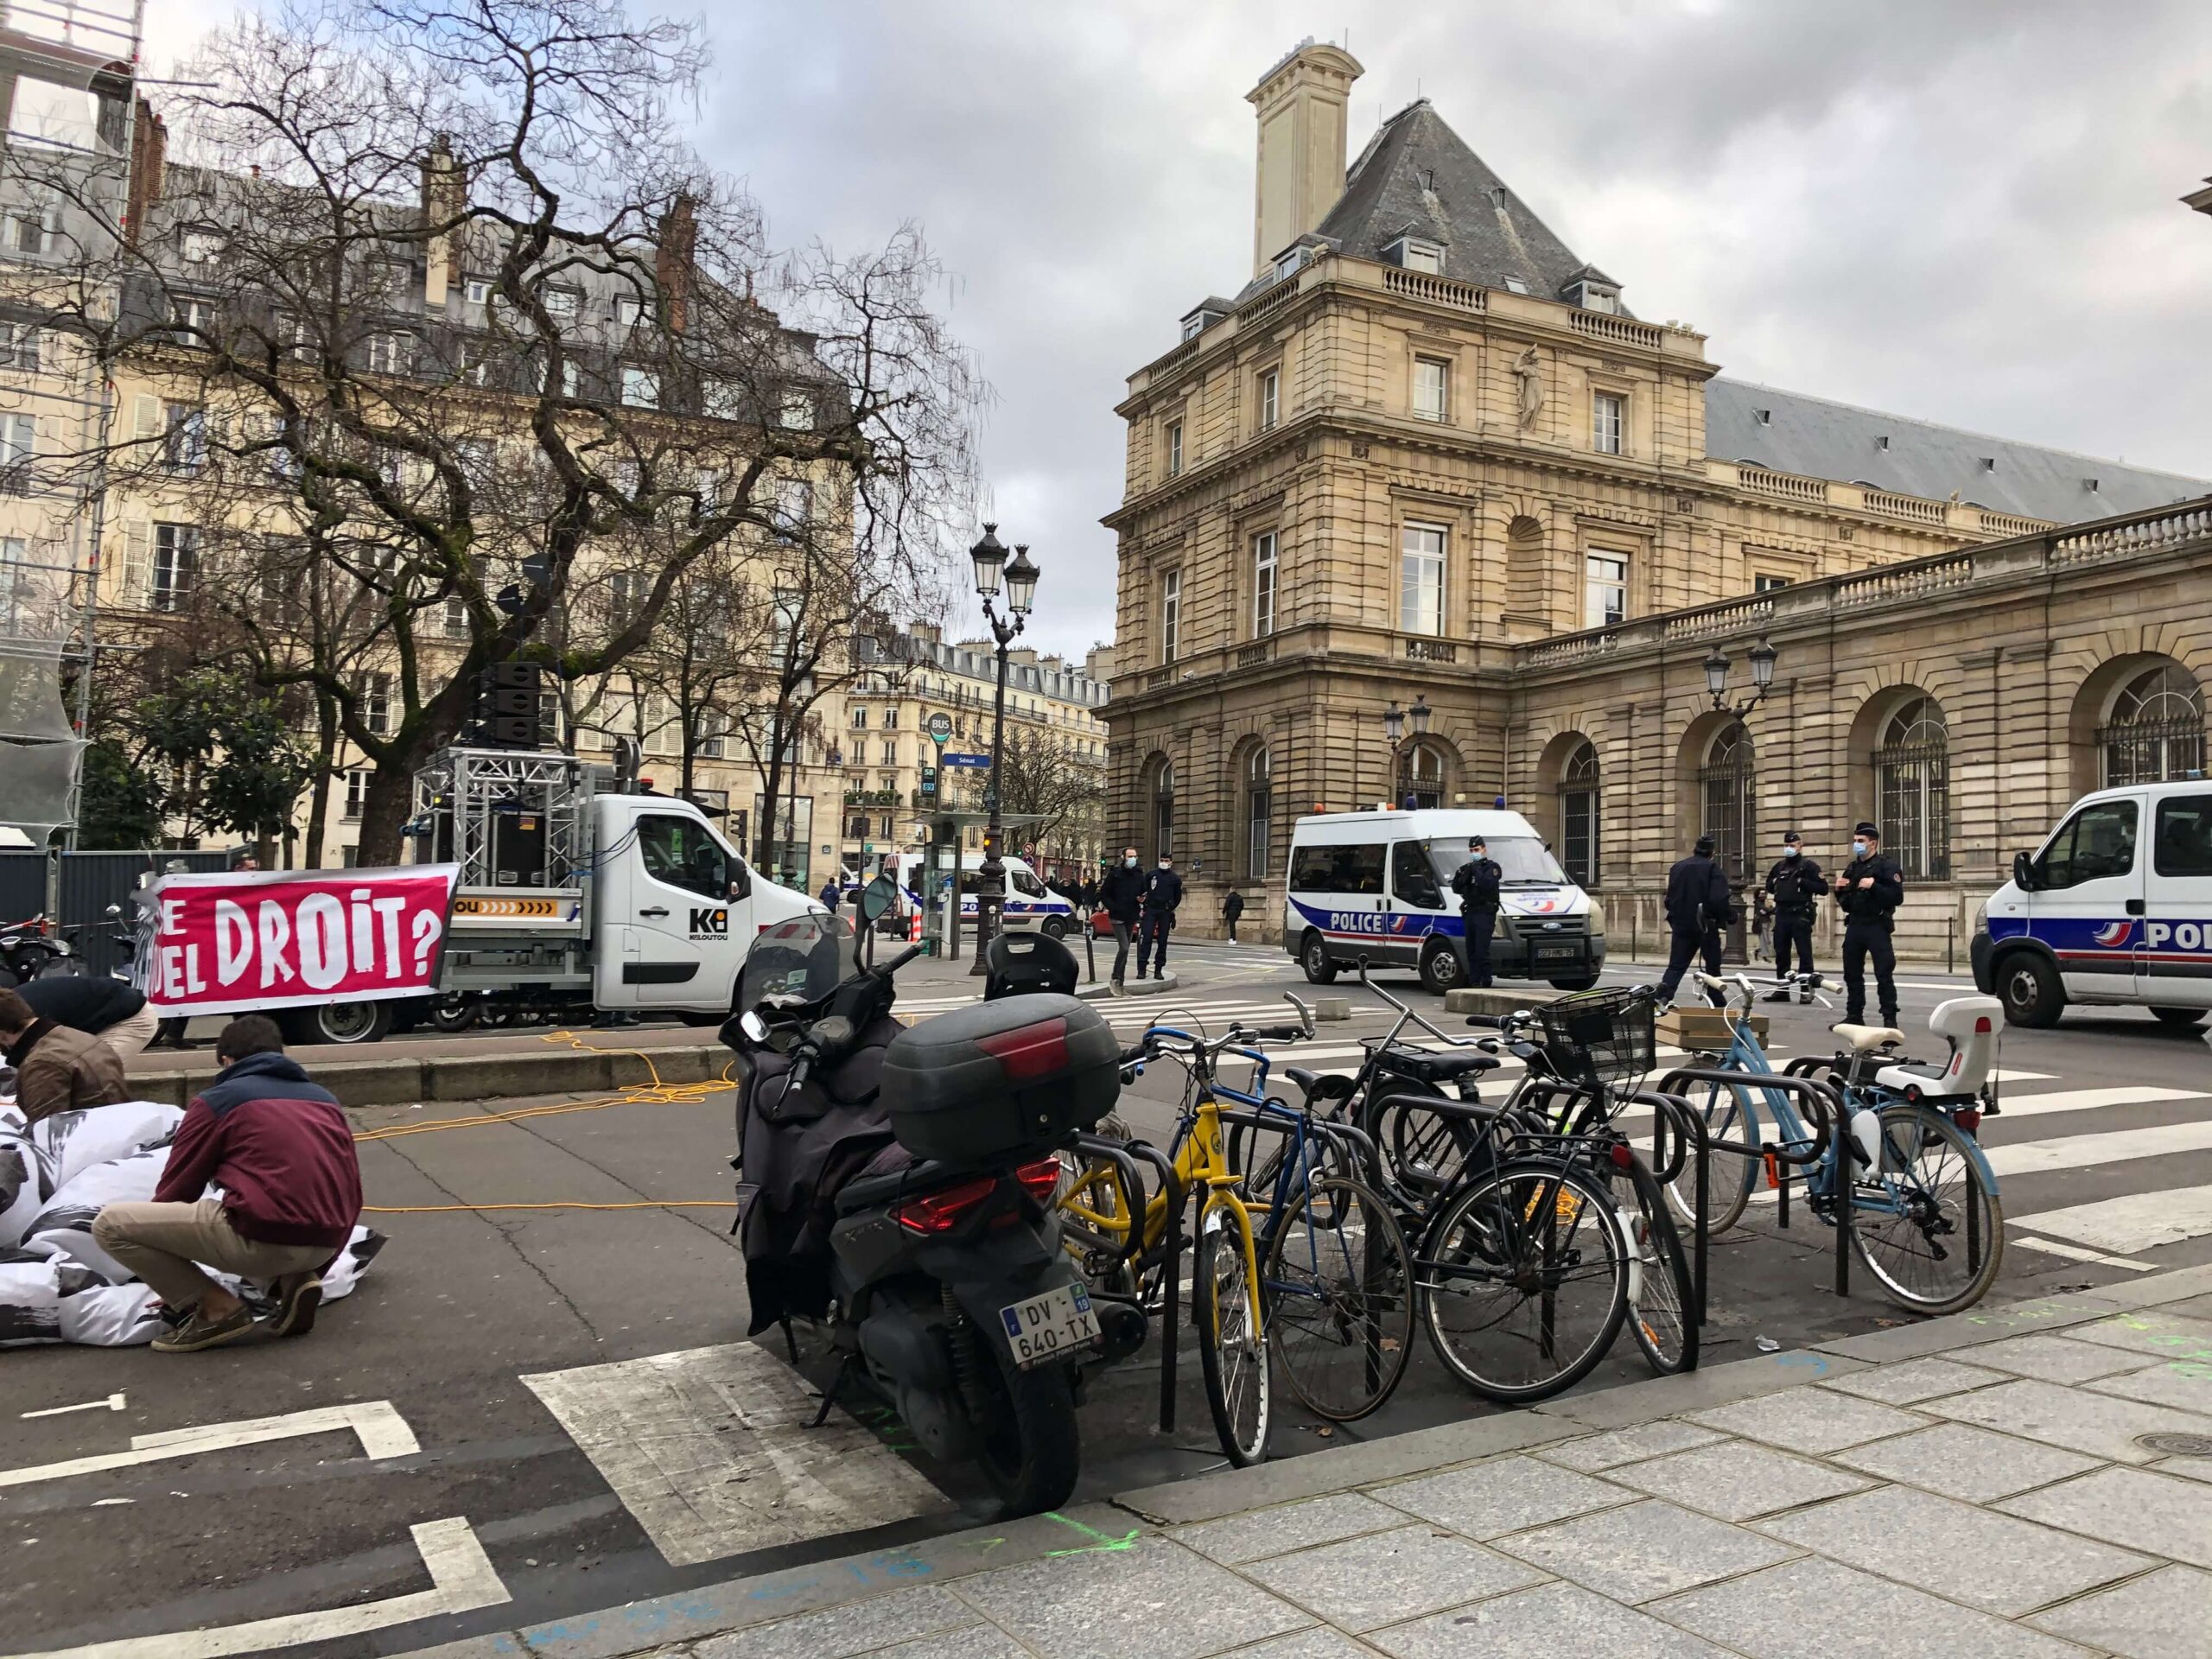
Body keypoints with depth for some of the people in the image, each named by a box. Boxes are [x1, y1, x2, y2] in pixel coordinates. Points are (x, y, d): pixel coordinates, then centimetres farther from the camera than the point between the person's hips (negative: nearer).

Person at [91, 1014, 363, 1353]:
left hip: (262, 1239, -6)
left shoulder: (217, 1099, 8)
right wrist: (321, 1263, 38)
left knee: (110, 1223, 8)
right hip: (323, 1244, 6)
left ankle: (217, 1309, 3)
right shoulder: (325, 1099, 22)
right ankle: (296, 1282, 12)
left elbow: (178, 1186, 14)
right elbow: (350, 1190, 25)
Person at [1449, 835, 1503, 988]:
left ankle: (1485, 982, -12)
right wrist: (1462, 874, -3)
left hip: (1485, 914, -7)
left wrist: (1476, 870, -13)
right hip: (1469, 913, 7)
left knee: (1482, 951, -13)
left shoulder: (1492, 867, -1)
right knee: (1471, 951, 7)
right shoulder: (1468, 867, 20)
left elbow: (1487, 884, -19)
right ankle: (1474, 981, 11)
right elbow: (1456, 888, 12)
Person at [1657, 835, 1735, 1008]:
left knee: (1676, 966, 4)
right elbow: (1719, 899, -19)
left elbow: (1669, 899, 12)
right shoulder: (1713, 868, -8)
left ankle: (1661, 997, -17)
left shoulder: (1677, 867, 7)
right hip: (1706, 927, -4)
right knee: (1713, 967, 12)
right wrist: (1731, 916, -3)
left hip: (1681, 925, 4)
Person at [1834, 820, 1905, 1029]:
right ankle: (1854, 1016, 19)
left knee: (1884, 974, -6)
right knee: (1852, 973, 10)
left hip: (1877, 926, -7)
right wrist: (1839, 890, 3)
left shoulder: (1886, 865, -4)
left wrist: (1873, 886, -22)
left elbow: (1897, 896, -15)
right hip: (1855, 925, 7)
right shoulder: (1852, 867, 16)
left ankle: (1890, 1019, -1)